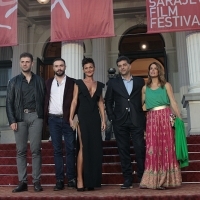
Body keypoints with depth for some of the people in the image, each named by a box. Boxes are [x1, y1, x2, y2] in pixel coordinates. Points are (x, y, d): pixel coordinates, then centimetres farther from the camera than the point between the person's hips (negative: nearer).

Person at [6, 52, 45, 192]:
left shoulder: (40, 81, 11)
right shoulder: (14, 81, 11)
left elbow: (44, 99, 7)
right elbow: (9, 102, 6)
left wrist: (44, 117, -4)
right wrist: (12, 120, -5)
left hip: (36, 116, -1)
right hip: (20, 117, 1)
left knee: (36, 150, -1)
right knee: (21, 151, 2)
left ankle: (37, 181, 5)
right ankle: (22, 182, 8)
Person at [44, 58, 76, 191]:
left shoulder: (72, 82, 4)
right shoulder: (48, 83, 11)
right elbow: (45, 100, 10)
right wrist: (45, 117, 0)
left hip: (68, 119, -2)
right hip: (53, 120, 2)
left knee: (70, 149, 1)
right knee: (57, 150, 4)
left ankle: (71, 179, 10)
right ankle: (60, 180, 8)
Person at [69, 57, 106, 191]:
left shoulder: (99, 85, 13)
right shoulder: (78, 83, 4)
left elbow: (101, 103, 12)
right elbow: (74, 101, -2)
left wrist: (103, 120, 5)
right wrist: (71, 118, -12)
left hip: (95, 118, 4)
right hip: (83, 117, -3)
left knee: (95, 148, 3)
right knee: (84, 147, -7)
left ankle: (91, 180, 12)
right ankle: (80, 179, -3)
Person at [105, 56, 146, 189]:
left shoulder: (140, 81, 9)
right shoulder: (113, 83, 9)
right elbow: (108, 102, 9)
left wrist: (144, 117, 0)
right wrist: (112, 118, 0)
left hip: (137, 121, 0)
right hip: (120, 122, 1)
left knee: (140, 149, -3)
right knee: (124, 150, 4)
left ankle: (143, 178, 9)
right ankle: (128, 180, 10)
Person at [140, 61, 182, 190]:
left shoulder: (166, 85, 8)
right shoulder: (145, 88, 14)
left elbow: (173, 102, 2)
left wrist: (179, 118, -6)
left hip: (165, 117, -2)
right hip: (151, 118, 2)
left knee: (166, 146, -2)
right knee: (152, 147, -1)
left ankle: (165, 180, 3)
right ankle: (151, 180, 3)